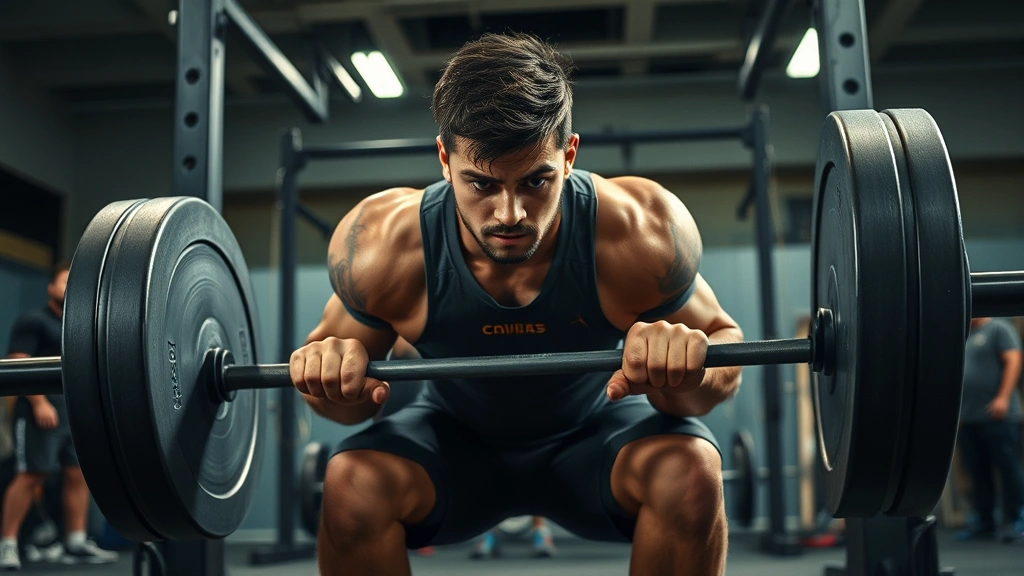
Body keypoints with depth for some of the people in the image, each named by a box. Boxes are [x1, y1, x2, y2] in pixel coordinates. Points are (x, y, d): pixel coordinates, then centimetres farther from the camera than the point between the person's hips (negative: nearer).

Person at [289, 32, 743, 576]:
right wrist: (334, 376, -35)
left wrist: (688, 381, -40)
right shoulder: (383, 246, -28)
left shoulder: (638, 231, -31)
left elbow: (722, 338, -15)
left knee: (691, 469, -31)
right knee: (351, 480, -29)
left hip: (595, 435, 0)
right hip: (457, 441, 1)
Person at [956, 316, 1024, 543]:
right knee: (977, 473, 7)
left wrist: (1003, 397, -19)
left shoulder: (998, 328, 0)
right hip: (967, 418, 7)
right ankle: (984, 523, 12)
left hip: (997, 416, -6)